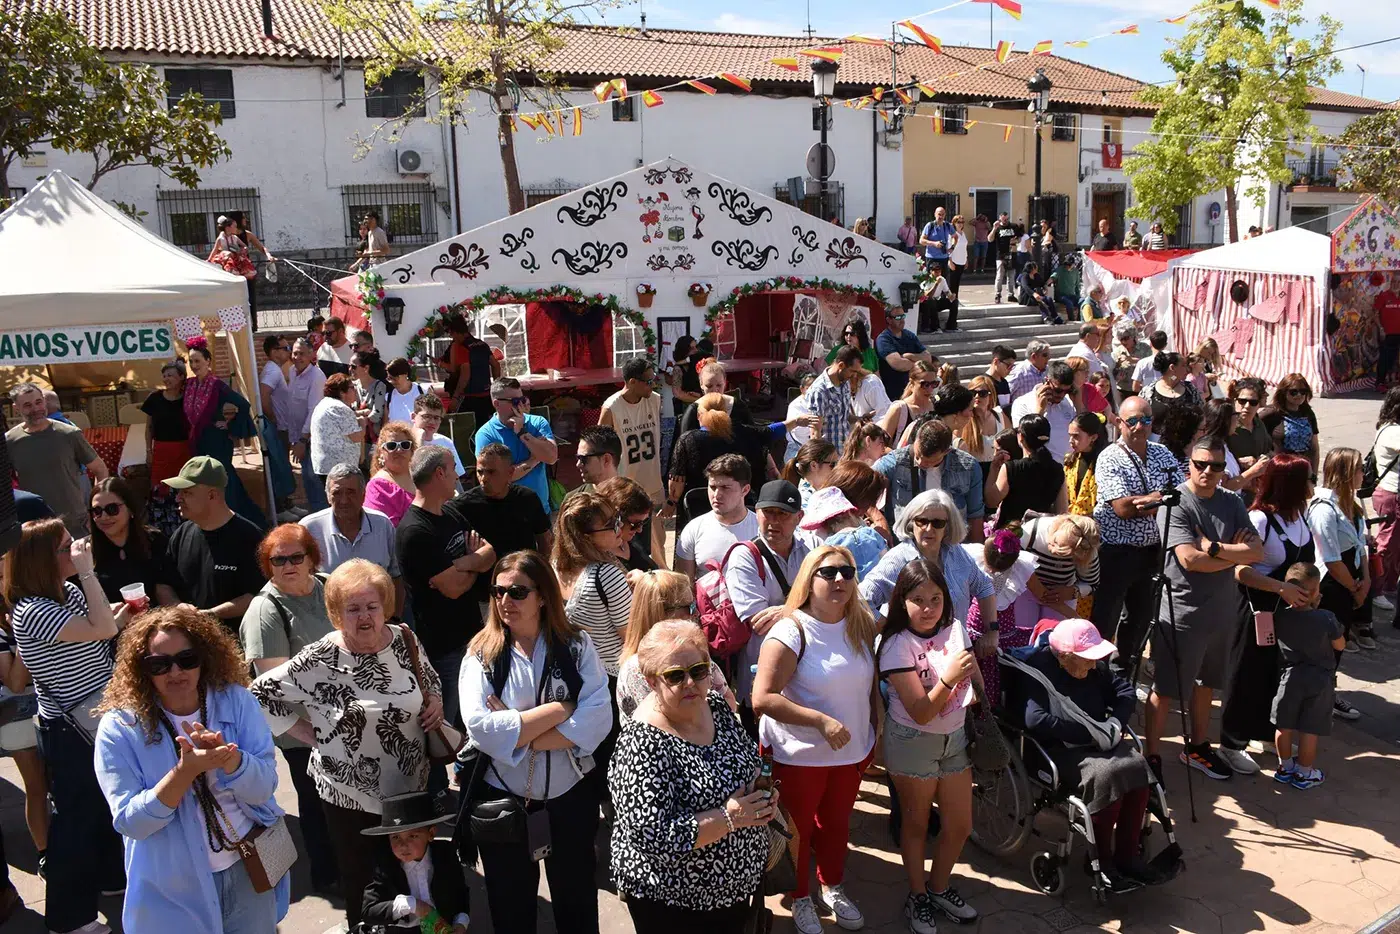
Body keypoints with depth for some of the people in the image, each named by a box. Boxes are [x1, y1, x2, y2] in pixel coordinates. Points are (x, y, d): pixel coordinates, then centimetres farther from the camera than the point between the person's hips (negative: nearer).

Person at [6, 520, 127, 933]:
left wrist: (125, 613, -2)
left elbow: (105, 629, 17)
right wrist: (87, 571, -33)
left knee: (108, 803, 23)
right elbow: (100, 630, -35)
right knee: (77, 813, 4)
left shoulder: (71, 593, 2)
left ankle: (111, 876, 44)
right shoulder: (31, 612, -25)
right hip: (69, 732, -9)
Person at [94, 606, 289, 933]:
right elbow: (129, 822, -16)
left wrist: (227, 756, -31)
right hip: (173, 888, -2)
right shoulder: (120, 728, -12)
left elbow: (264, 788, -12)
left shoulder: (237, 701, -8)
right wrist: (186, 771, -31)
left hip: (249, 869, 2)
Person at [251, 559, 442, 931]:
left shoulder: (405, 639, -4)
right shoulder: (319, 659, -16)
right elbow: (260, 693, -9)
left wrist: (436, 701, -6)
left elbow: (430, 679, 15)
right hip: (348, 795, -3)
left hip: (412, 786, 3)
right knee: (361, 883, 13)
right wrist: (309, 733, -11)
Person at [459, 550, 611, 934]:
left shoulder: (576, 645, -6)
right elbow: (480, 729, -20)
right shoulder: (481, 654, -7)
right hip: (501, 799, 0)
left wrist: (516, 733, -21)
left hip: (572, 795, 0)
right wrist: (557, 709, -19)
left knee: (577, 903, 19)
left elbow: (598, 719, -18)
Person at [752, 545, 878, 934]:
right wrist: (821, 720, -29)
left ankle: (832, 887, 46)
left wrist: (874, 737, 10)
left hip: (853, 752, 5)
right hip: (799, 756, -5)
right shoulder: (791, 631, -21)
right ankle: (800, 897, 38)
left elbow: (871, 684, 9)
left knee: (837, 824, 22)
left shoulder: (862, 626, -2)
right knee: (798, 831, 15)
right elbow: (763, 698, -26)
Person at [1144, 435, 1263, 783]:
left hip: (1221, 609, 7)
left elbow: (1257, 551, -6)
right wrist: (1235, 553, -12)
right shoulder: (1176, 503, -14)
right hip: (1181, 611, -6)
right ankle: (1151, 755, 12)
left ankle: (1197, 747, 36)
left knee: (1205, 682, 20)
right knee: (1165, 688, 2)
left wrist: (1214, 548, -18)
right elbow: (1189, 559, -23)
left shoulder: (1232, 503, 5)